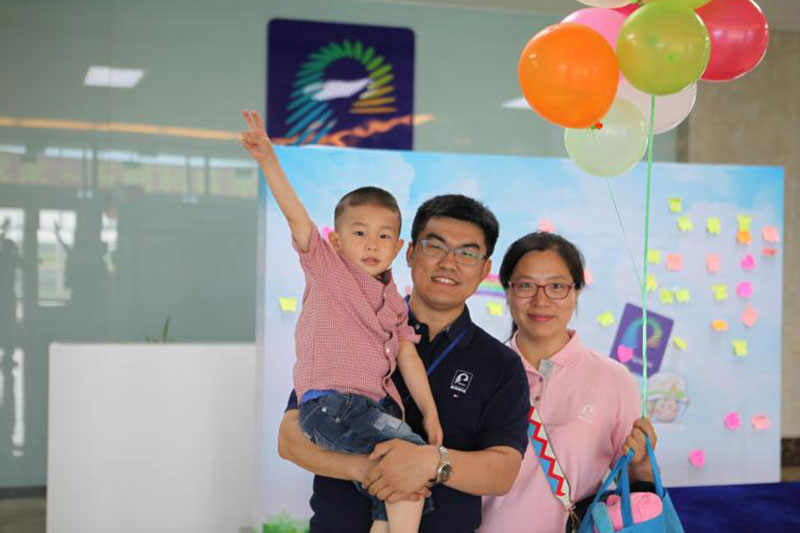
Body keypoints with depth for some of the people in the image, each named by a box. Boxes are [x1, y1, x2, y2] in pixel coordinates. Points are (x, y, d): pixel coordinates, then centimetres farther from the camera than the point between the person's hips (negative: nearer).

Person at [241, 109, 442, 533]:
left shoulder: (393, 303, 20)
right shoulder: (326, 267, 5)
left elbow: (407, 357, 17)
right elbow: (294, 213, -6)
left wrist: (429, 411, 8)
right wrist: (268, 159, -18)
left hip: (365, 409, 7)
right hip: (328, 404, -6)